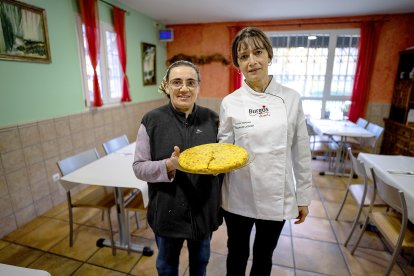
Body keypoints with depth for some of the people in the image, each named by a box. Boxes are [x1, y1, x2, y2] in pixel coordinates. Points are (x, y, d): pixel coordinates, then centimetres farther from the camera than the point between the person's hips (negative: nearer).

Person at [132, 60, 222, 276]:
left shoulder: (211, 118, -4)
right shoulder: (152, 120, -12)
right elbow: (139, 167, -9)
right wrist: (168, 165, -27)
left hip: (204, 208, 2)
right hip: (168, 210, -1)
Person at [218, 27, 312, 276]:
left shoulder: (291, 98, -6)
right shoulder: (230, 102, -8)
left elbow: (301, 152, 0)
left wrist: (304, 197, 4)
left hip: (276, 196, 1)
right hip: (239, 196, 0)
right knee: (237, 254, 21)